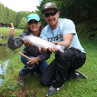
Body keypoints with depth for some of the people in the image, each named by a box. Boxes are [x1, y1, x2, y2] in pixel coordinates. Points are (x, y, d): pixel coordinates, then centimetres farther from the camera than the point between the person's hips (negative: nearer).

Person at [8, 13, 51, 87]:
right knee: (33, 63, -35)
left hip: (39, 58, 2)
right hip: (27, 56, -1)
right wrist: (11, 37, -54)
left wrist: (38, 58, -37)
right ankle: (22, 74, -2)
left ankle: (34, 69, 19)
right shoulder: (25, 35, -22)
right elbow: (13, 46, -35)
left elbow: (47, 53, -21)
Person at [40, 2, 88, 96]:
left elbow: (67, 43, -30)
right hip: (61, 59, 6)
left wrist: (57, 45, -52)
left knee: (61, 53, -40)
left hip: (78, 55, -5)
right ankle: (74, 74, 8)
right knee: (45, 81, -6)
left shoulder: (67, 23, -15)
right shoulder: (44, 31, -1)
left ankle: (57, 84, -14)